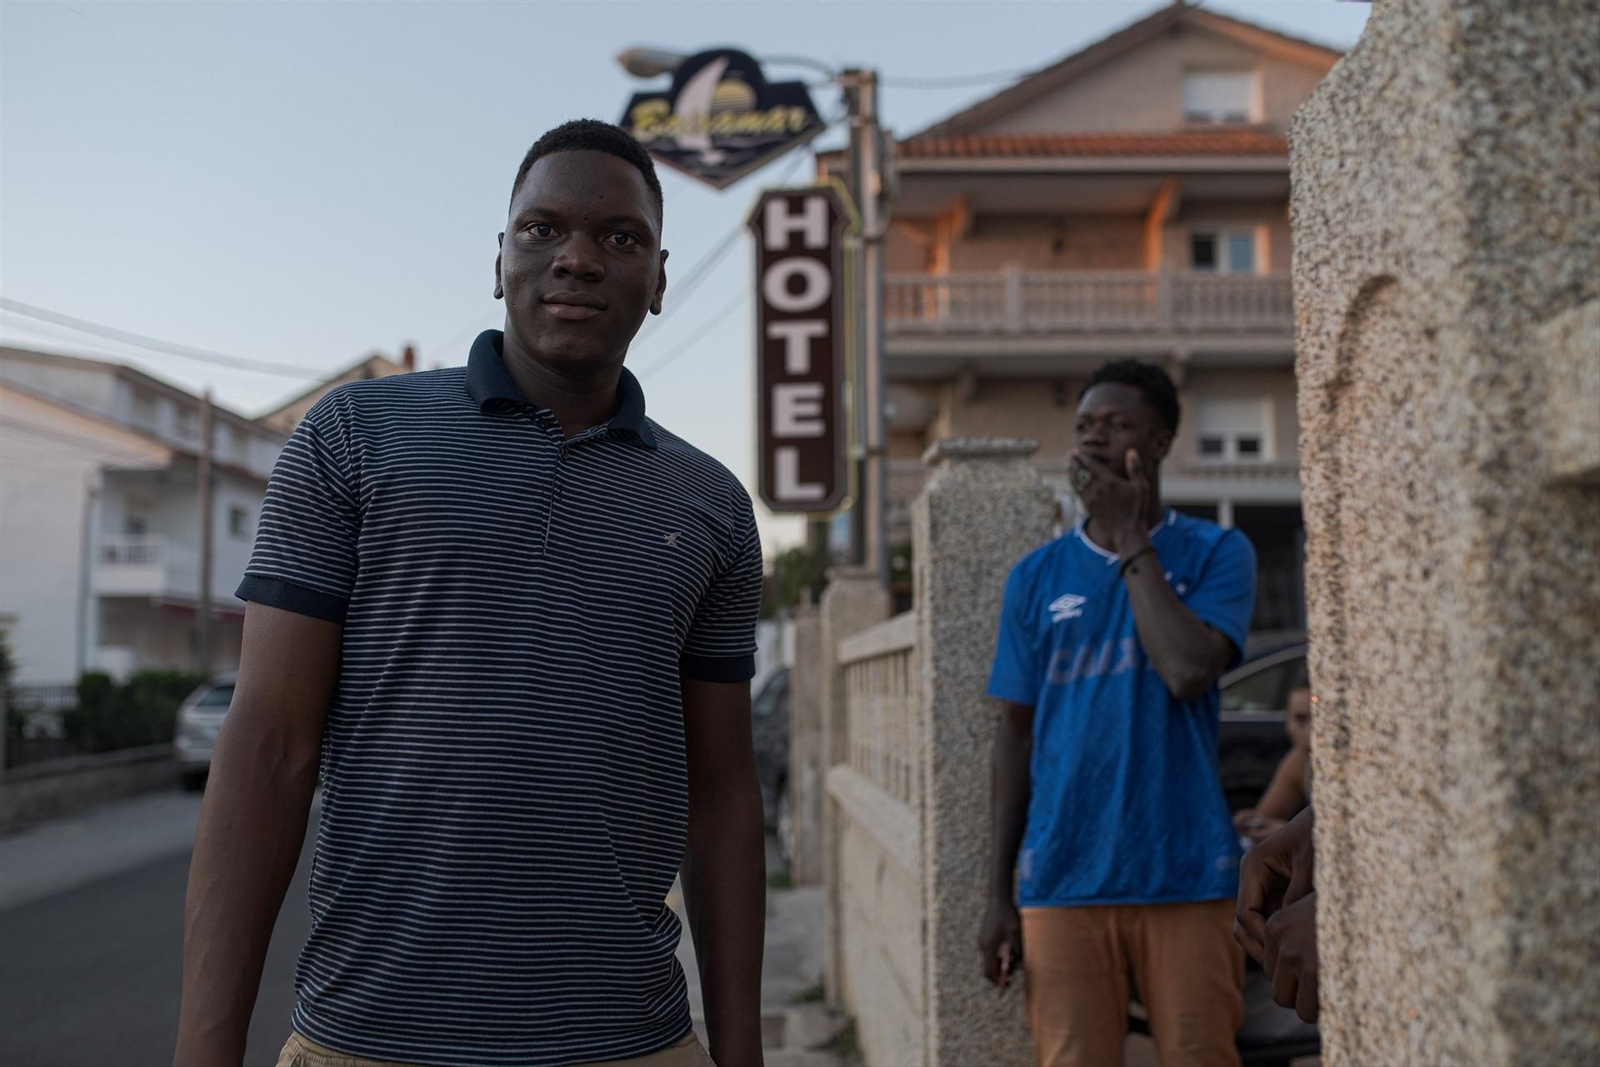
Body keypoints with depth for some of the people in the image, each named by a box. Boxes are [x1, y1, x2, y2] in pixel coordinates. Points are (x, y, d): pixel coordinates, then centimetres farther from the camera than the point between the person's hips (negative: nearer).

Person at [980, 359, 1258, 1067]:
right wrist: (998, 893, 6)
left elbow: (1189, 671, -16)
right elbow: (1016, 734, 10)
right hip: (1063, 880, 2)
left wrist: (1131, 537, -9)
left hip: (1184, 874, -1)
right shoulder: (1037, 578, 8)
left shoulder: (1217, 553, 2)